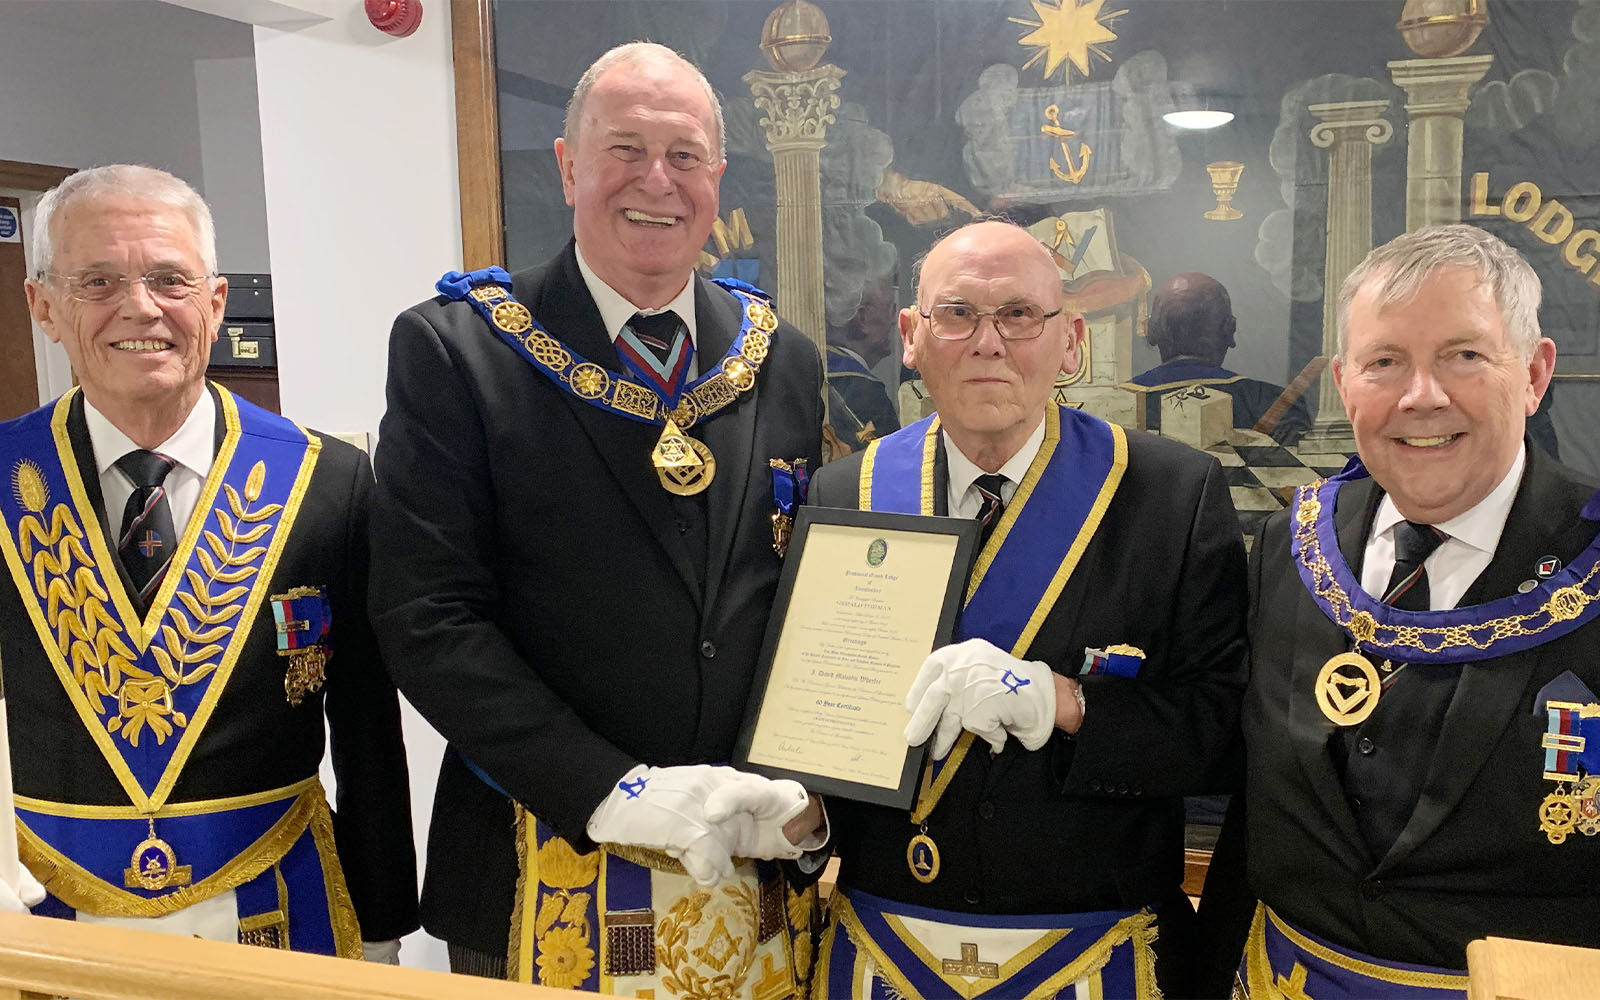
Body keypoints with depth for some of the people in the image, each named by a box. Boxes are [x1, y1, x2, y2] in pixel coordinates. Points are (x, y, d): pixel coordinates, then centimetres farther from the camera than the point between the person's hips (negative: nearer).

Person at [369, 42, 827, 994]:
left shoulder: (785, 361, 3)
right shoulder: (452, 349, -8)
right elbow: (429, 619, -12)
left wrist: (806, 789, -7)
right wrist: (610, 792, -19)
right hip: (544, 886, -3)